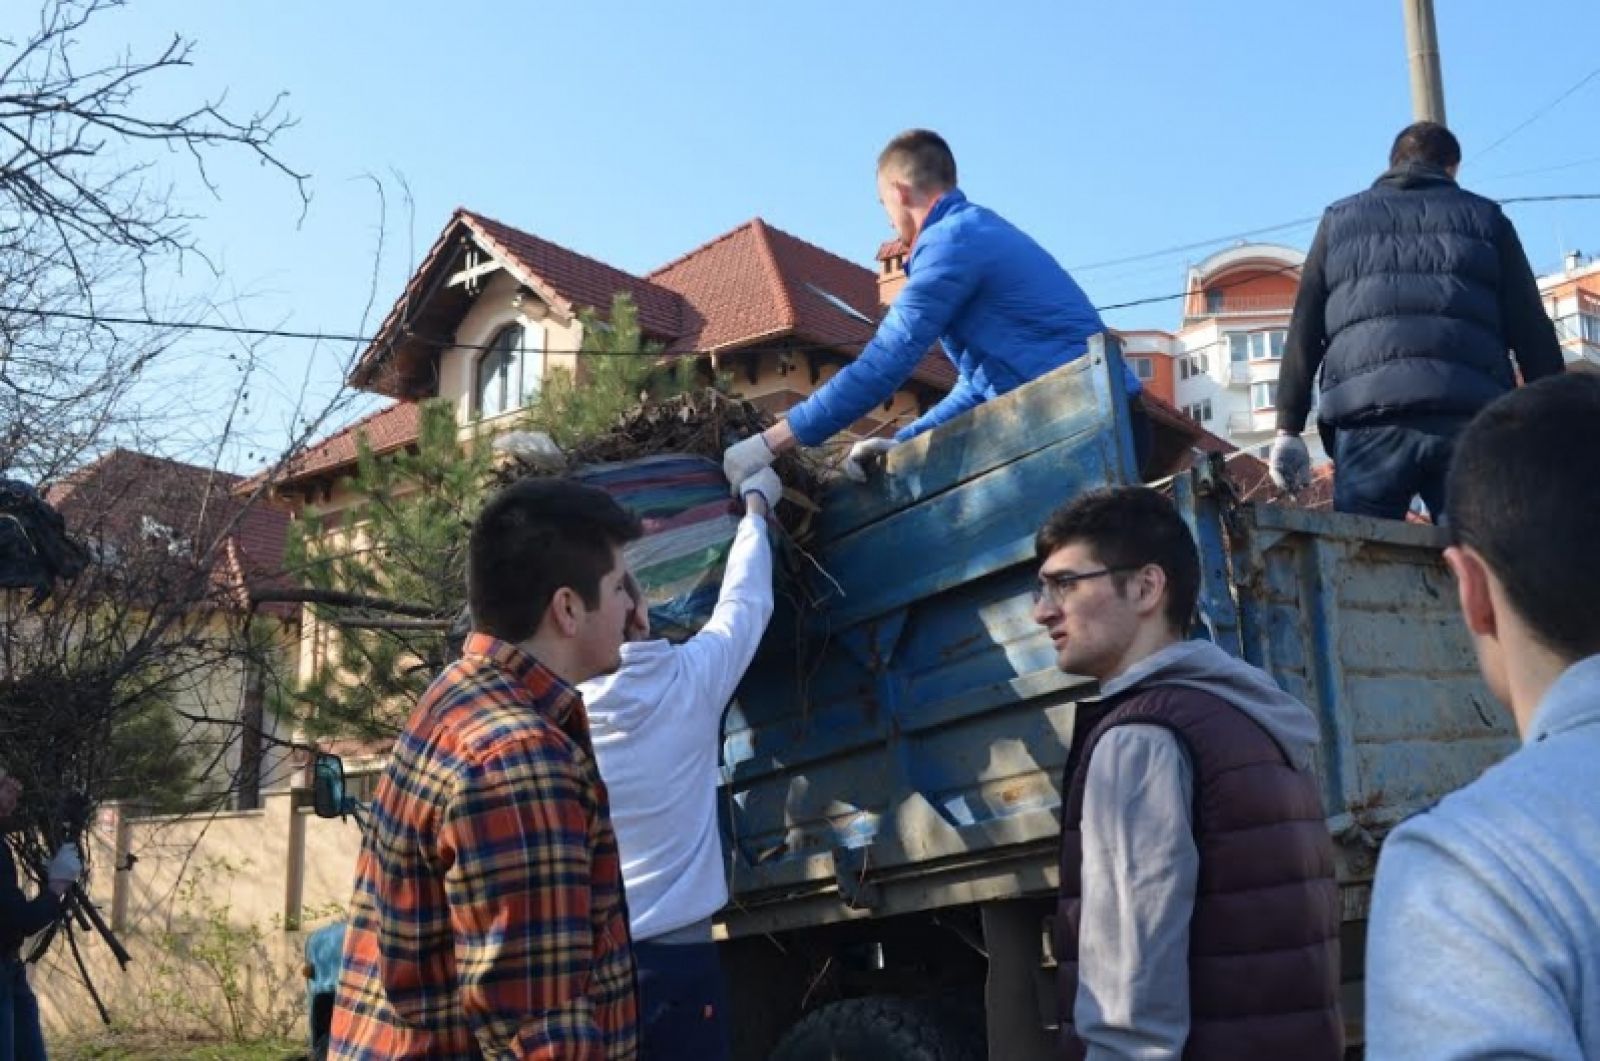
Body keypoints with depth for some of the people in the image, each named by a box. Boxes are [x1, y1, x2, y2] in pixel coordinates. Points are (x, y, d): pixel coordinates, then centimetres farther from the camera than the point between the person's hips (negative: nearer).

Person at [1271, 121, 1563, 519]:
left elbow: (1304, 331, 12)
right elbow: (1533, 332, 13)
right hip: (1471, 417, 1)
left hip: (1369, 420, 0)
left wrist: (1288, 429, 9)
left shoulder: (1340, 220, 21)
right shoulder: (1485, 217, 20)